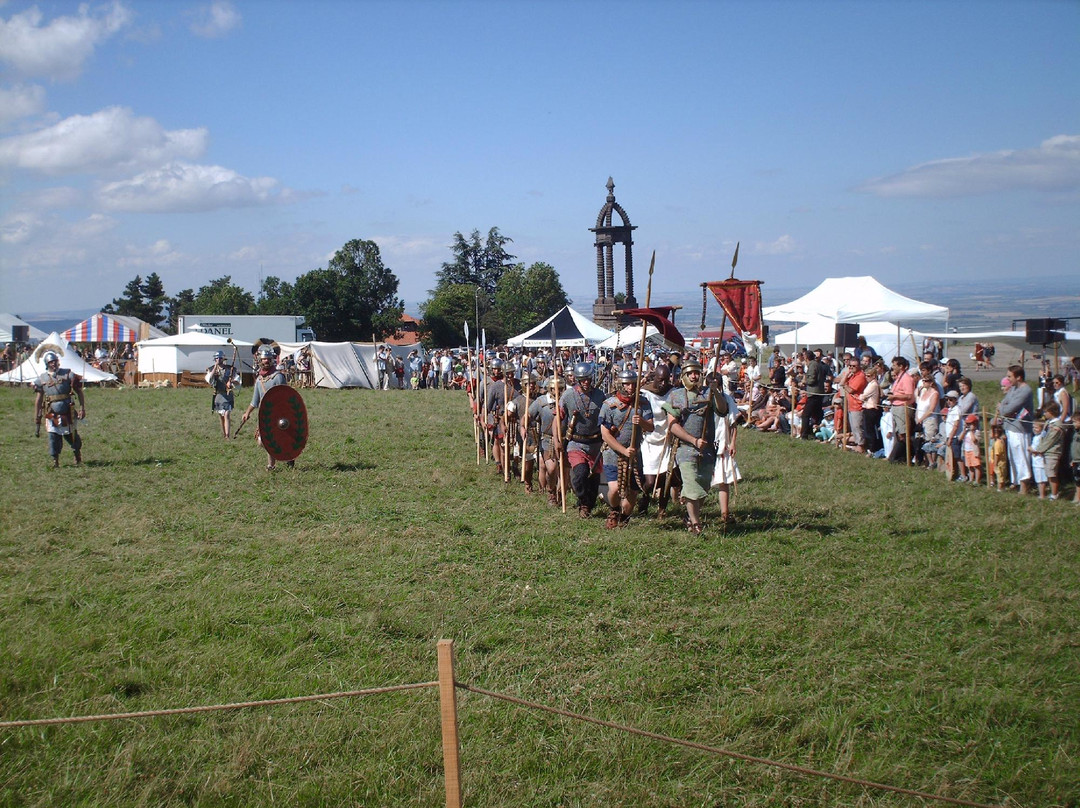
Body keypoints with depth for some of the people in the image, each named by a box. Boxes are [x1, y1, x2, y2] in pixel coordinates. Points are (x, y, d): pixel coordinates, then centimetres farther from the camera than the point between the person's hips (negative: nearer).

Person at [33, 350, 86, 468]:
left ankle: (78, 458, 30)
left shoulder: (68, 374, 1)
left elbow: (79, 392, 4)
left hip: (67, 413, -1)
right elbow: (38, 400, 8)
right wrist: (37, 420, 6)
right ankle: (55, 461, 7)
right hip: (51, 414, 1)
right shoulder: (42, 379, 6)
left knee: (72, 436, 9)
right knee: (53, 437, -3)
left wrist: (82, 408, -5)